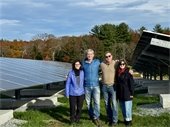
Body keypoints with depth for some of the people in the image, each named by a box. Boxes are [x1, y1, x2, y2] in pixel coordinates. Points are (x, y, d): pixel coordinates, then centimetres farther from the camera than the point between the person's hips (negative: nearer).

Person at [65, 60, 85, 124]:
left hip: (81, 93, 2)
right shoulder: (71, 73, -7)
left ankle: (77, 119, 29)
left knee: (79, 107, 11)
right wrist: (67, 93, -1)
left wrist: (85, 92, 5)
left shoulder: (82, 72, -3)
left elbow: (85, 82, 4)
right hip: (72, 94, -2)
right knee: (72, 107, 2)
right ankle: (72, 119, 23)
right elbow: (67, 83, -2)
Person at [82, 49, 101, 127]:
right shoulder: (83, 63, 3)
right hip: (87, 86, 2)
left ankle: (96, 118, -3)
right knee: (88, 102, 10)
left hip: (96, 85, -1)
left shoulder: (97, 62, 1)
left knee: (97, 102, -11)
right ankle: (91, 116, 26)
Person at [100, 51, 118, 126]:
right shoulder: (102, 64, 2)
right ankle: (109, 118, 26)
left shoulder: (115, 63, -6)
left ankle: (114, 120, 3)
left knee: (114, 103, -5)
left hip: (113, 86, -3)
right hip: (104, 86, 3)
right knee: (107, 103, 12)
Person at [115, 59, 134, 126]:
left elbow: (131, 84, -9)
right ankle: (125, 119, 24)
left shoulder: (128, 72, -8)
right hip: (120, 94, 6)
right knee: (122, 108, 12)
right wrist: (117, 93, 13)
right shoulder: (117, 73, 7)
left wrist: (131, 93, -12)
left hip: (127, 93, -5)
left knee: (127, 107, -3)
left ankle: (129, 120, 10)